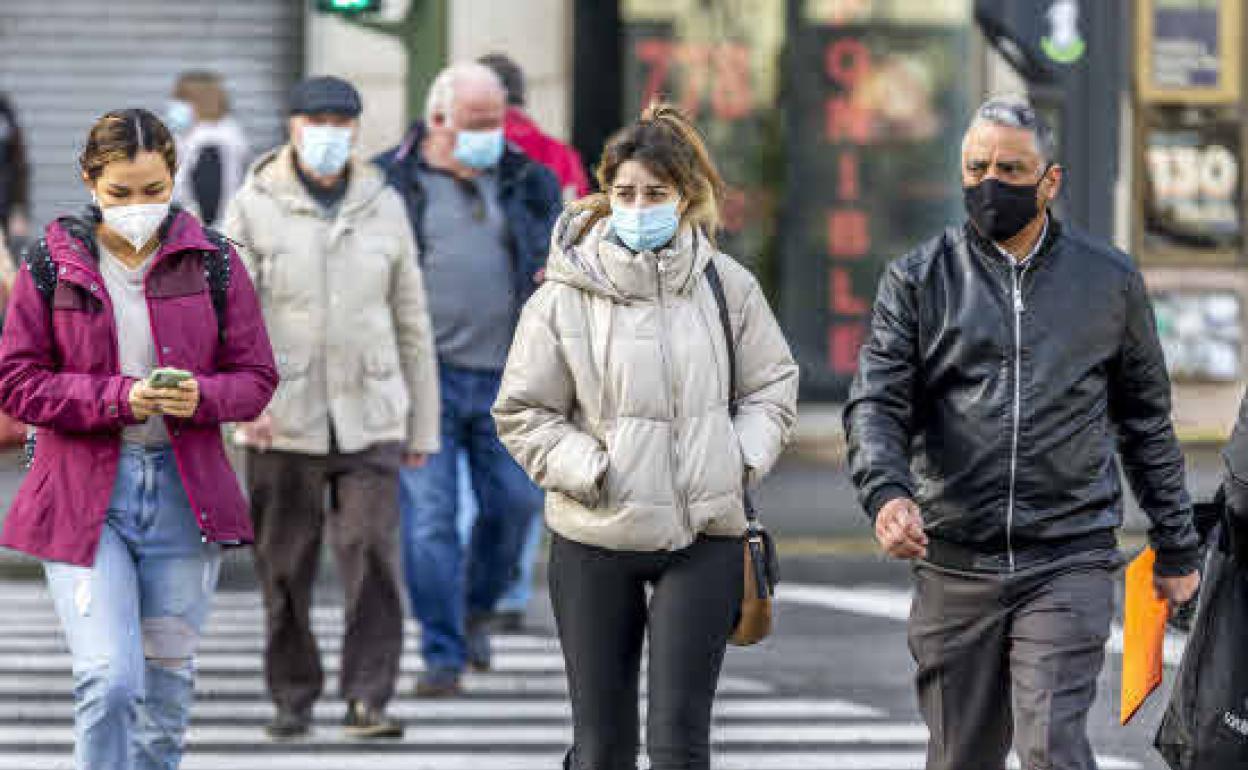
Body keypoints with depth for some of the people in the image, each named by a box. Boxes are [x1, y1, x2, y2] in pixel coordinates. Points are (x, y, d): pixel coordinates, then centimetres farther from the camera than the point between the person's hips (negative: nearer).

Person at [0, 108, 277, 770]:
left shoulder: (212, 262, 3)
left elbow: (255, 378, 6)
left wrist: (200, 398, -16)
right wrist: (119, 397, -16)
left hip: (184, 492, 2)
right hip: (82, 495, -2)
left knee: (167, 687, 8)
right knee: (109, 680, -15)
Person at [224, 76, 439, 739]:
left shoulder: (383, 207, 9)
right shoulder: (255, 208, 2)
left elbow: (411, 322, 14)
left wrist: (423, 426, 13)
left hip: (370, 417, 1)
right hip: (282, 419, -1)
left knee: (373, 554, -11)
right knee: (285, 566, 4)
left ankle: (368, 700, -10)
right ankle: (293, 697, 17)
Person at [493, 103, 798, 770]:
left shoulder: (726, 284, 2)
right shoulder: (566, 295, -3)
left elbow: (773, 387, 12)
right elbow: (522, 413, 1)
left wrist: (742, 460, -4)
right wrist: (592, 472, -11)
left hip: (704, 538, 0)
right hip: (594, 542, 0)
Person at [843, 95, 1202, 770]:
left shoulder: (1109, 281, 8)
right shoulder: (918, 280, 6)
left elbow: (1146, 420, 16)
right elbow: (877, 403, -4)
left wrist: (1176, 547, 17)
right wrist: (886, 490, -24)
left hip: (1069, 562, -1)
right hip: (954, 563, 1)